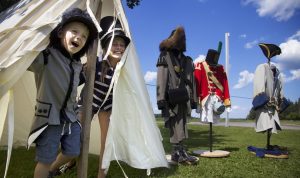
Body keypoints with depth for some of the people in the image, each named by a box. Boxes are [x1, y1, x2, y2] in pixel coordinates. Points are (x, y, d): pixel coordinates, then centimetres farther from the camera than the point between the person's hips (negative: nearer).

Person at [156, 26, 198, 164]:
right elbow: (161, 79, -7)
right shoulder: (165, 56, 4)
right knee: (176, 125, -9)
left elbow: (191, 81, 19)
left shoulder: (187, 60, 21)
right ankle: (179, 151, -7)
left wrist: (193, 98, 12)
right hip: (171, 98, -5)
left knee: (181, 125, 4)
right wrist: (161, 98, -16)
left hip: (184, 98, 6)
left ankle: (177, 152, 8)